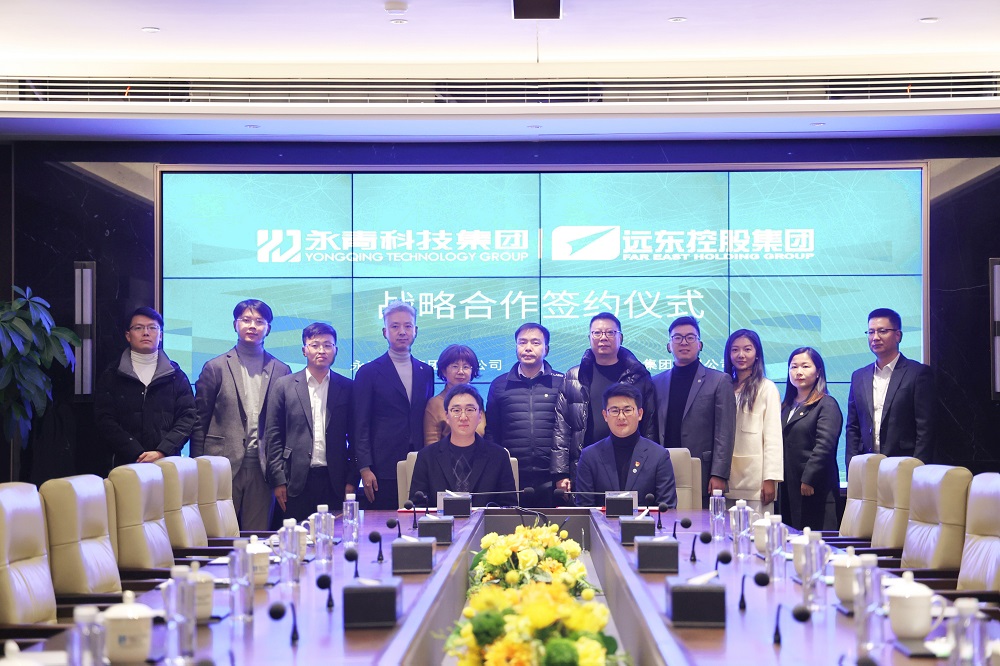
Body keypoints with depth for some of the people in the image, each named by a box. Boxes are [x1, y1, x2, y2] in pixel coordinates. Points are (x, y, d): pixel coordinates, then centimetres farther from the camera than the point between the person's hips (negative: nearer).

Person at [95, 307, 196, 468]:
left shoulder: (175, 375, 11)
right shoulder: (111, 376, 9)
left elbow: (188, 417, 3)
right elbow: (105, 420, 0)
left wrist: (162, 452, -12)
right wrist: (137, 454, -13)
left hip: (167, 463, 1)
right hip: (126, 464, -1)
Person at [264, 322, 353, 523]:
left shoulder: (347, 388, 9)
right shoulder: (285, 386, 7)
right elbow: (273, 436, 5)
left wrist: (351, 480, 2)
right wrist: (278, 480, -3)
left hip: (334, 482, 1)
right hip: (297, 481, -1)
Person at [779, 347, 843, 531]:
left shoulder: (826, 404, -3)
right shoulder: (787, 406, 19)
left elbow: (825, 446, -13)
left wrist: (808, 481, -17)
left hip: (814, 488, -7)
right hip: (788, 487, 7)